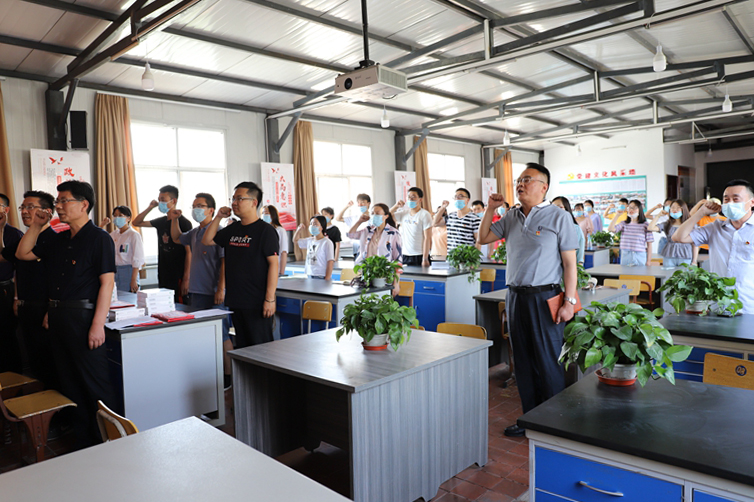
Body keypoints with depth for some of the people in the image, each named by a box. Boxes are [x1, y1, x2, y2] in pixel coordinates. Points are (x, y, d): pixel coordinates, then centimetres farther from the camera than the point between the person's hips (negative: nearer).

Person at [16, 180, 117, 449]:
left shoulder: (99, 238, -10)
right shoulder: (58, 239, 13)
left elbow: (107, 282, -16)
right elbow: (22, 254, 24)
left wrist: (98, 324, -20)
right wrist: (36, 225, 10)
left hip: (84, 317, -8)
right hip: (58, 318, 8)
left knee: (95, 383, -1)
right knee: (70, 383, 16)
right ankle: (82, 440, 29)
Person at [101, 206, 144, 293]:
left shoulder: (134, 235, -9)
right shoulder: (114, 234, 10)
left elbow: (137, 260, -12)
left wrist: (134, 281, -16)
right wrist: (102, 225, 14)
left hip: (128, 272, -6)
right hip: (115, 271, 6)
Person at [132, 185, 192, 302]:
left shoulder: (184, 223, -10)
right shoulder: (161, 221, 11)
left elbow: (189, 252, -13)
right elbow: (136, 223, 22)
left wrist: (186, 279, -18)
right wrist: (150, 208, 6)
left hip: (178, 276, -7)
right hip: (163, 275, 7)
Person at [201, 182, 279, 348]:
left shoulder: (265, 230, -11)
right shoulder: (233, 229, 12)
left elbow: (274, 264, -16)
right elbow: (206, 241, 22)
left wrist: (270, 299, -21)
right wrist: (218, 217, 8)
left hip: (257, 303, -8)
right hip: (235, 300, 8)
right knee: (241, 346, 16)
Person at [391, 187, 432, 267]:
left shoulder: (425, 215, -6)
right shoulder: (403, 213, 9)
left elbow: (427, 239, -11)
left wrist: (425, 259, -15)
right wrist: (396, 206, -1)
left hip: (419, 256, -5)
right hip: (406, 256, 5)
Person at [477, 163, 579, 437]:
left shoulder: (559, 217, -5)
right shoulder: (512, 216, 11)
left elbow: (569, 263, -7)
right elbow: (483, 238, 17)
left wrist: (569, 301, -13)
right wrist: (490, 209, 5)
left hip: (544, 298, -6)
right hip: (516, 296, 6)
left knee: (548, 362, 2)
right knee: (523, 361, 13)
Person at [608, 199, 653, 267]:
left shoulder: (645, 225, -1)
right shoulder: (624, 223, 6)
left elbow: (649, 244, 1)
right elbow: (611, 229, -9)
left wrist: (649, 261, -1)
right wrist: (617, 215, -6)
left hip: (640, 257, -2)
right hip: (625, 256, 2)